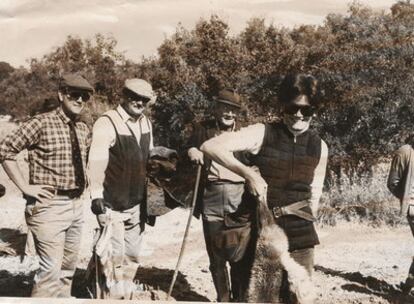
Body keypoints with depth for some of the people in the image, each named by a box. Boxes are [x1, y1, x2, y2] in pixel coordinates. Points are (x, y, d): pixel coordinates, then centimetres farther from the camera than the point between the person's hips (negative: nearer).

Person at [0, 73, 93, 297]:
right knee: (51, 270, -10)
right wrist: (25, 186, -13)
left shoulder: (84, 130, 9)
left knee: (68, 268, 16)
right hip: (49, 205, -7)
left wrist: (83, 183, 12)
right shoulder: (41, 124, -11)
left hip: (75, 205, 7)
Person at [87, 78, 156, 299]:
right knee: (114, 256, -3)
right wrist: (96, 196, -31)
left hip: (137, 204, 7)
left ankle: (124, 295, 34)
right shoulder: (107, 123, -16)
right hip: (112, 204, -7)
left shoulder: (146, 123, 6)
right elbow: (96, 161, -24)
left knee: (132, 256, 17)